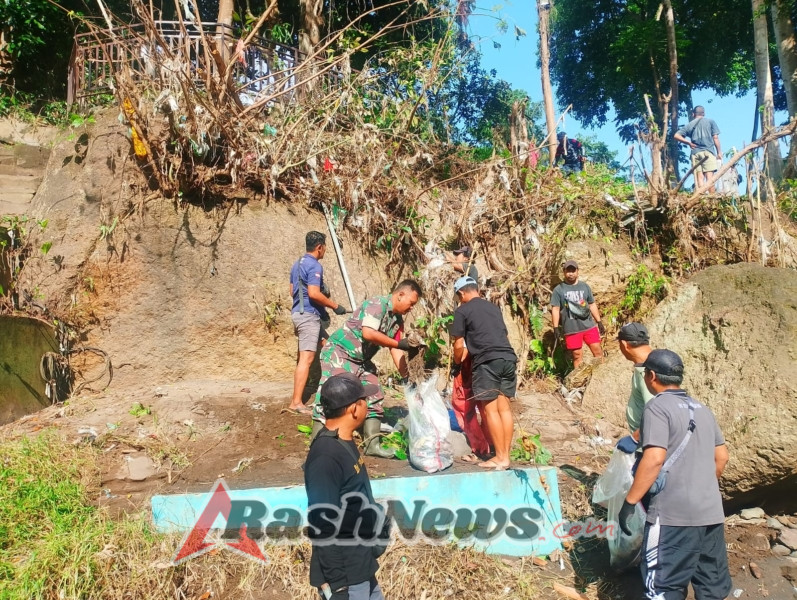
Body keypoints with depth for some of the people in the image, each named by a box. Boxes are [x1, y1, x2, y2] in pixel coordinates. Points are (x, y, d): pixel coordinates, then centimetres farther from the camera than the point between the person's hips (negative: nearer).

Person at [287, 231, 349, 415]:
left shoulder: (297, 264, 15)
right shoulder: (314, 265, -14)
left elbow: (293, 291, 21)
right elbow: (314, 293, -24)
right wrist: (335, 305, -14)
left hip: (299, 312, 10)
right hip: (309, 315, -10)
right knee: (306, 358, -10)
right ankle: (296, 402, -10)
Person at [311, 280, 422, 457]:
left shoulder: (398, 320, 6)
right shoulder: (377, 304, -20)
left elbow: (396, 352, 7)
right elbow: (368, 333, -32)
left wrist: (407, 377, -2)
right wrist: (399, 344, -26)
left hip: (362, 360, 9)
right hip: (339, 352, -9)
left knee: (374, 397, 7)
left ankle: (372, 444, 13)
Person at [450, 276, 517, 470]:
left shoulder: (462, 310, 4)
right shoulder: (494, 307, 22)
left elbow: (459, 345, 2)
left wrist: (457, 361, 23)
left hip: (487, 361, -6)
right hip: (509, 358, 6)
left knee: (490, 409, -2)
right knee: (504, 407, 8)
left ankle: (501, 458, -2)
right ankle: (505, 455, 10)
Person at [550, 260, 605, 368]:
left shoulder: (585, 286, 11)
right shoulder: (558, 289, 0)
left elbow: (592, 305, 16)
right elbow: (555, 309, -2)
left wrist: (599, 322, 13)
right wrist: (556, 328, -8)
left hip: (589, 325, 3)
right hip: (571, 329, -3)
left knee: (597, 351, 3)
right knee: (577, 356, 2)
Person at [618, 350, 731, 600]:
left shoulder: (658, 407, -11)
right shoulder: (702, 409, 13)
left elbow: (654, 459, -21)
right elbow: (721, 457, 18)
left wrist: (630, 501, -16)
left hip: (674, 514, -8)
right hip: (711, 511, 8)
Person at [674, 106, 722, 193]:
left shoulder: (689, 125, 14)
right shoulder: (710, 122, 9)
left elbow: (676, 135, 8)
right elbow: (715, 137, 3)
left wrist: (689, 143, 11)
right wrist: (719, 152, 7)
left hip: (695, 152, 2)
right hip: (708, 151, -2)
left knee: (699, 177, -2)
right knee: (709, 176, -8)